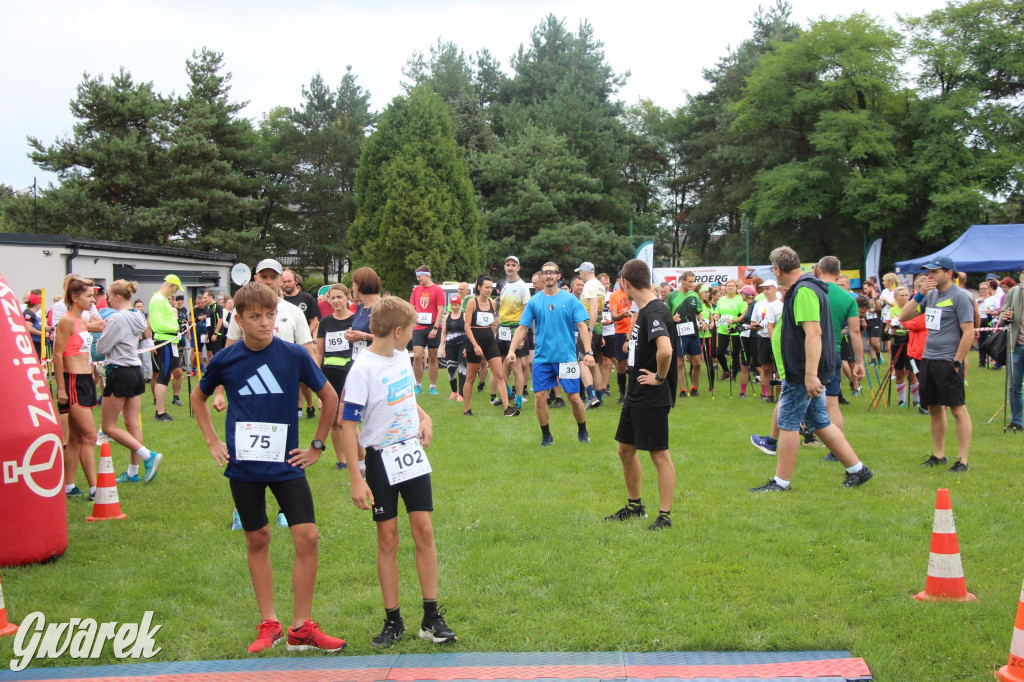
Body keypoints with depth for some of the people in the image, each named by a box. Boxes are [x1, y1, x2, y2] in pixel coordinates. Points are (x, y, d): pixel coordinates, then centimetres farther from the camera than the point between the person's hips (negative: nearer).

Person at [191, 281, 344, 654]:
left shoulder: (294, 355, -6)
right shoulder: (225, 360, -2)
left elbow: (330, 397, 4)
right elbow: (198, 398, 16)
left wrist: (316, 445, 2)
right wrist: (213, 441, 7)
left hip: (286, 462, -1)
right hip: (244, 466, 1)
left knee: (307, 537, -8)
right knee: (257, 540, 9)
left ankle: (301, 627, 5)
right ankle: (268, 624, 21)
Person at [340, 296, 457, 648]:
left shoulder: (402, 356, 4)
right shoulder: (363, 369, -18)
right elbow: (348, 425, -17)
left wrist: (424, 417, 2)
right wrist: (356, 479, -20)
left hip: (413, 456, 5)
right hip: (382, 461, -5)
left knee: (424, 531, 2)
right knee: (387, 539, 3)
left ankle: (431, 617, 9)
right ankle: (393, 621, 15)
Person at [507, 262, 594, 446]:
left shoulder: (570, 299, 1)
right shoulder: (534, 301, 5)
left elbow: (582, 327, -2)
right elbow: (522, 328, 5)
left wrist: (588, 352, -11)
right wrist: (512, 351, -6)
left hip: (567, 357, -1)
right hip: (541, 357, 2)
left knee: (574, 397, 0)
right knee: (540, 397, -2)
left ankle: (582, 431, 24)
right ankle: (546, 435, 16)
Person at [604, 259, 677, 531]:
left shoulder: (655, 312, -20)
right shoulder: (644, 310, 11)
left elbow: (665, 350, -36)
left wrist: (660, 377, -23)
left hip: (653, 398, -10)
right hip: (635, 395, 10)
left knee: (660, 455, -1)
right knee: (626, 449, 17)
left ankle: (665, 516, 8)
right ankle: (634, 506, 32)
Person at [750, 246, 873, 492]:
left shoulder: (803, 291, -19)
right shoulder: (804, 288, 15)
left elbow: (813, 332, -28)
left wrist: (810, 374, -32)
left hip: (803, 372, -10)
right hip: (806, 372, 10)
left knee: (788, 423, -3)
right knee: (819, 422, 15)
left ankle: (781, 482, 3)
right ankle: (857, 469, 19)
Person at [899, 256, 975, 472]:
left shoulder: (960, 296, -10)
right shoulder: (931, 295, 11)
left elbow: (969, 333, -14)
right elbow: (904, 316, 10)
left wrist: (956, 363, -15)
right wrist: (919, 295, -2)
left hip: (948, 362, -8)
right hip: (928, 359, 8)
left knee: (958, 409, -4)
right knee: (934, 408, 13)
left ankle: (963, 460, -1)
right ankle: (938, 454, 23)